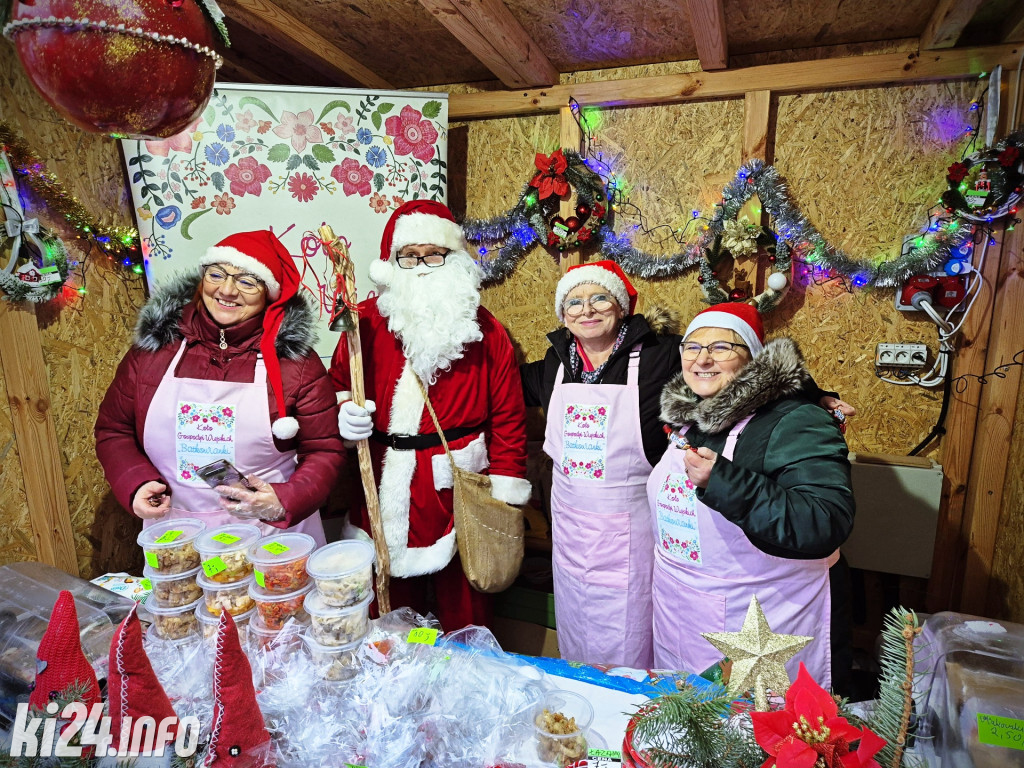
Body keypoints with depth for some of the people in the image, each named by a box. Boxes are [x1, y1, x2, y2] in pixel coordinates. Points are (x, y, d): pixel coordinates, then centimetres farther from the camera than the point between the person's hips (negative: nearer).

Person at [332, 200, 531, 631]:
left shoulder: (483, 329, -1)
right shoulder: (367, 321, 2)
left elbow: (507, 417, -1)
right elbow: (338, 385, 12)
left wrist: (505, 496, -4)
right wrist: (345, 413, -12)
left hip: (458, 488, -1)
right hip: (385, 490, 2)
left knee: (463, 607, 13)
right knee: (392, 600, 17)